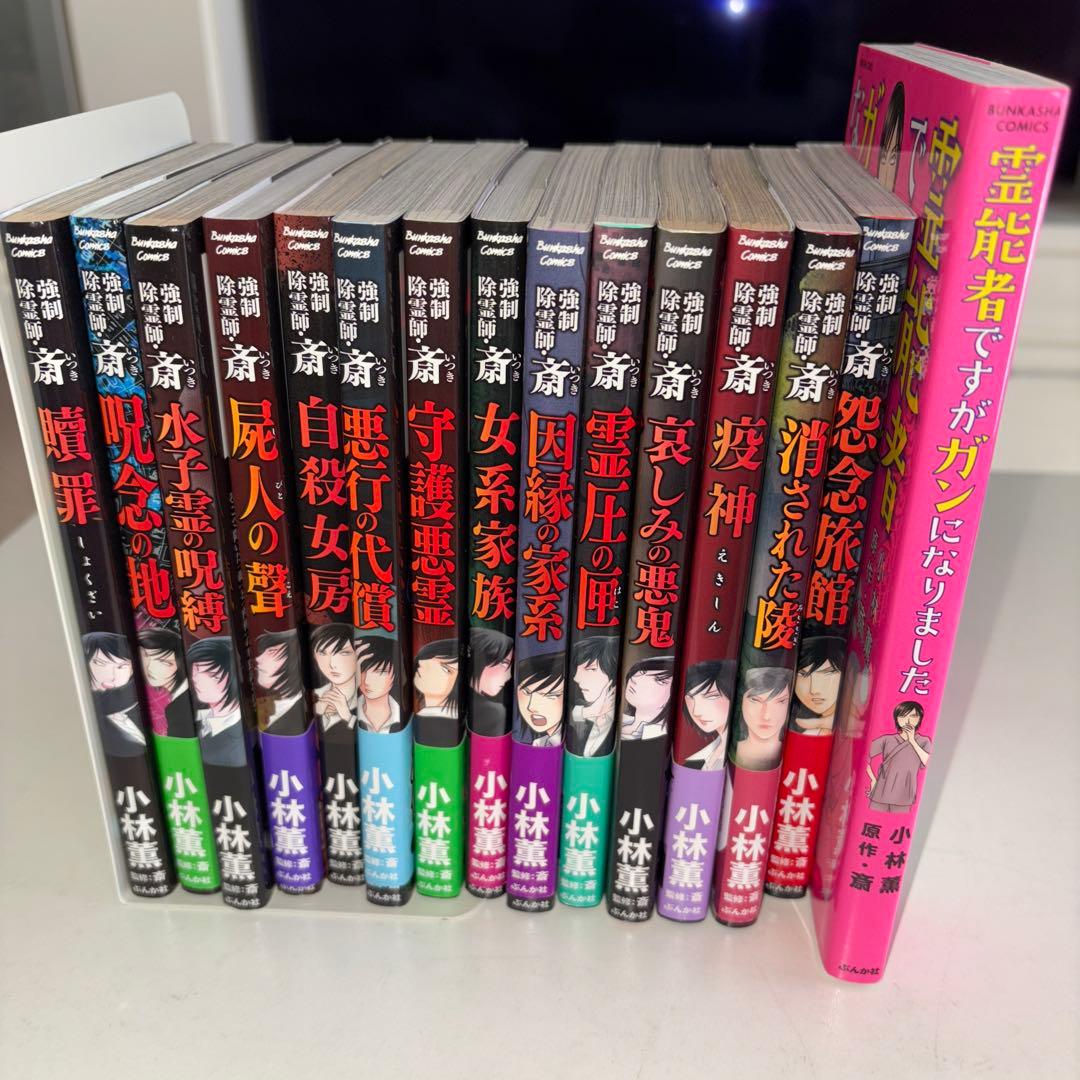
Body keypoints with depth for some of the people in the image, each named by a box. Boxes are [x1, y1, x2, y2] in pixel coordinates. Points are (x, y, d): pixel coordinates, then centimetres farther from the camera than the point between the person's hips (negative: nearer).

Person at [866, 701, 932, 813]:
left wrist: (912, 741, -8)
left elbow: (928, 763, -11)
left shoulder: (923, 742, 6)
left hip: (904, 798, 0)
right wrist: (873, 780, -2)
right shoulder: (887, 740, 1)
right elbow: (865, 756, 1)